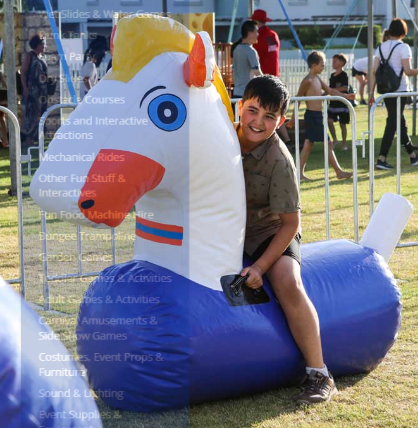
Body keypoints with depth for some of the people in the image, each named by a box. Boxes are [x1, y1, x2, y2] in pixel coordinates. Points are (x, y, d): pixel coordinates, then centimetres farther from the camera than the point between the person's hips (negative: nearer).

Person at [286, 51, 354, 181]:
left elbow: (330, 91, 18)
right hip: (312, 115, -10)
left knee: (308, 145, 9)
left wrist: (346, 96, 8)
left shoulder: (317, 80, 13)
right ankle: (339, 172, -1)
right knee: (328, 144, -5)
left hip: (316, 116, 10)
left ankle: (300, 173, 10)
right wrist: (293, 118, -11)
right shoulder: (308, 81, -14)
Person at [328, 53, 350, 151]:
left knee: (342, 124, 2)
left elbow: (345, 88, -20)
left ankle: (344, 144, 11)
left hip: (342, 103, -6)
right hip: (333, 102, 6)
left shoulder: (343, 75, -9)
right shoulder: (332, 75, 11)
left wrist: (332, 90, -23)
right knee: (329, 120, -9)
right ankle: (334, 139, 6)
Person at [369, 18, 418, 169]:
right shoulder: (403, 47, -10)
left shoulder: (381, 47, 7)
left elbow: (374, 71, 3)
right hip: (400, 90, -6)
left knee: (400, 122, 16)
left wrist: (371, 92, 4)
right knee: (392, 124, -4)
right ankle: (381, 159, -10)